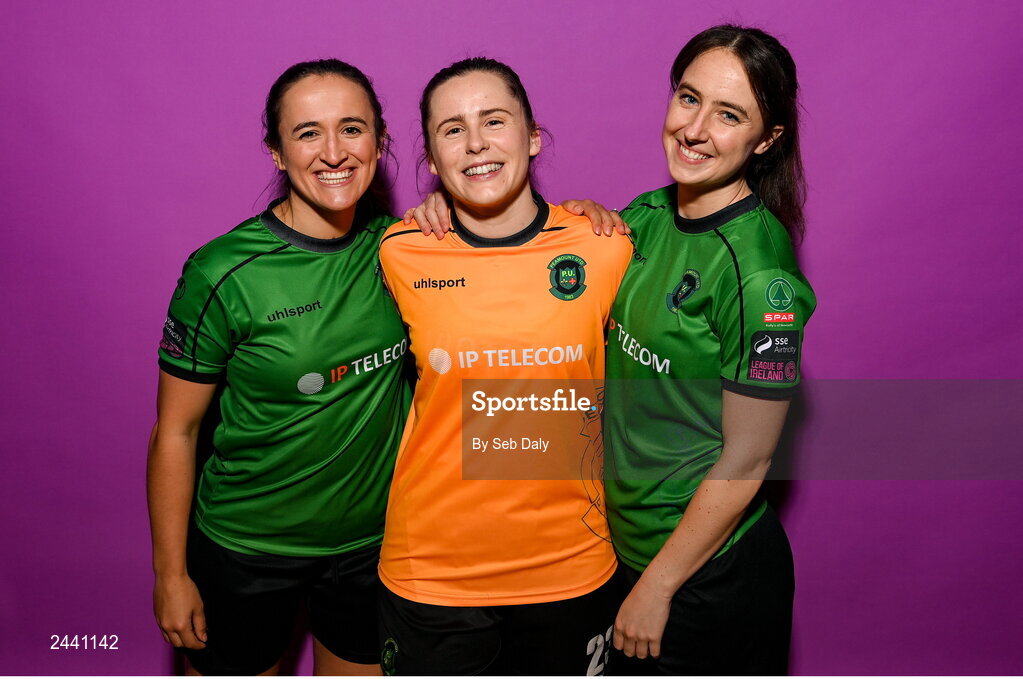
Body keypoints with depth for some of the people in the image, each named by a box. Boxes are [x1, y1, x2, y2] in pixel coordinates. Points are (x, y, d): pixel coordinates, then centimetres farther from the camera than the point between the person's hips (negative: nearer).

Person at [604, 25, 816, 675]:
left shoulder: (757, 269, -23)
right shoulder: (650, 216, -3)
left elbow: (745, 461, -20)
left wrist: (656, 587, -12)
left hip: (710, 570, -6)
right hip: (630, 544, 6)